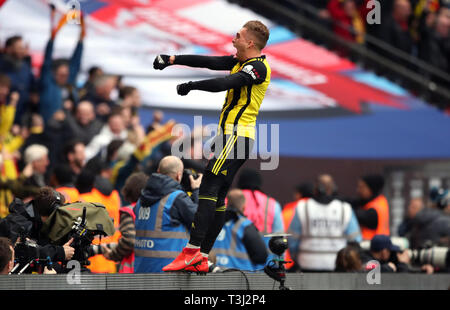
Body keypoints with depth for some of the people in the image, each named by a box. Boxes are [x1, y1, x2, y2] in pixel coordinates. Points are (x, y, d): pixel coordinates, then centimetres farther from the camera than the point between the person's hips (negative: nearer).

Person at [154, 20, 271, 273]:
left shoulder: (259, 67, -11)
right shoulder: (240, 62, 18)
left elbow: (226, 83, -23)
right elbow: (209, 62, 16)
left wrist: (190, 86, -15)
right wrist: (173, 60, 11)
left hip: (236, 137, -10)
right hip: (231, 137, 10)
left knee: (209, 189, -17)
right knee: (218, 196, 7)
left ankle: (193, 250, -23)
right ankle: (203, 256, 7)